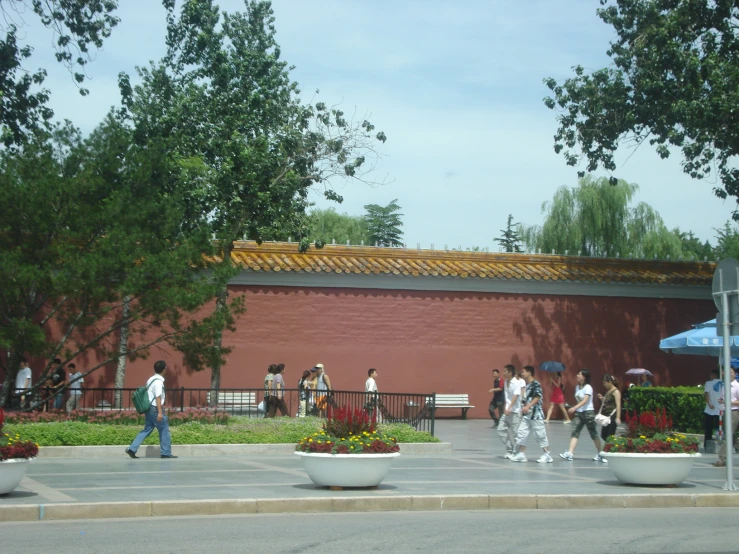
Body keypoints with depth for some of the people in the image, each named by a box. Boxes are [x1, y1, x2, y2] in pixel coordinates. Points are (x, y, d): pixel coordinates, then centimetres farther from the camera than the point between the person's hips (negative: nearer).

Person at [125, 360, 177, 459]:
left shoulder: (151, 379, 13)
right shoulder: (158, 381, -16)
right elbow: (158, 397, -21)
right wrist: (160, 412, -23)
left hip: (149, 408, 9)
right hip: (155, 409, -9)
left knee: (147, 430, 11)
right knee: (164, 430, 1)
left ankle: (132, 449, 3)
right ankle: (165, 453, 6)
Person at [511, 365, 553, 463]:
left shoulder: (536, 384, -12)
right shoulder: (527, 385, 13)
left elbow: (537, 397, -21)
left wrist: (528, 407, -28)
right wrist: (524, 408, 20)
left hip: (536, 413, -9)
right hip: (527, 414, 9)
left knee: (540, 434, -2)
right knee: (521, 433, 4)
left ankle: (547, 455, 6)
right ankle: (521, 454, 8)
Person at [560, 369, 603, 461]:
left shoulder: (588, 387, -12)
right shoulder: (577, 387, 10)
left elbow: (585, 400, -24)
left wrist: (575, 408, -34)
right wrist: (575, 409, 12)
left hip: (588, 412, -7)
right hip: (579, 413, 7)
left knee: (594, 434, 4)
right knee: (575, 432, -8)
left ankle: (599, 454, 20)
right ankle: (570, 453, -19)